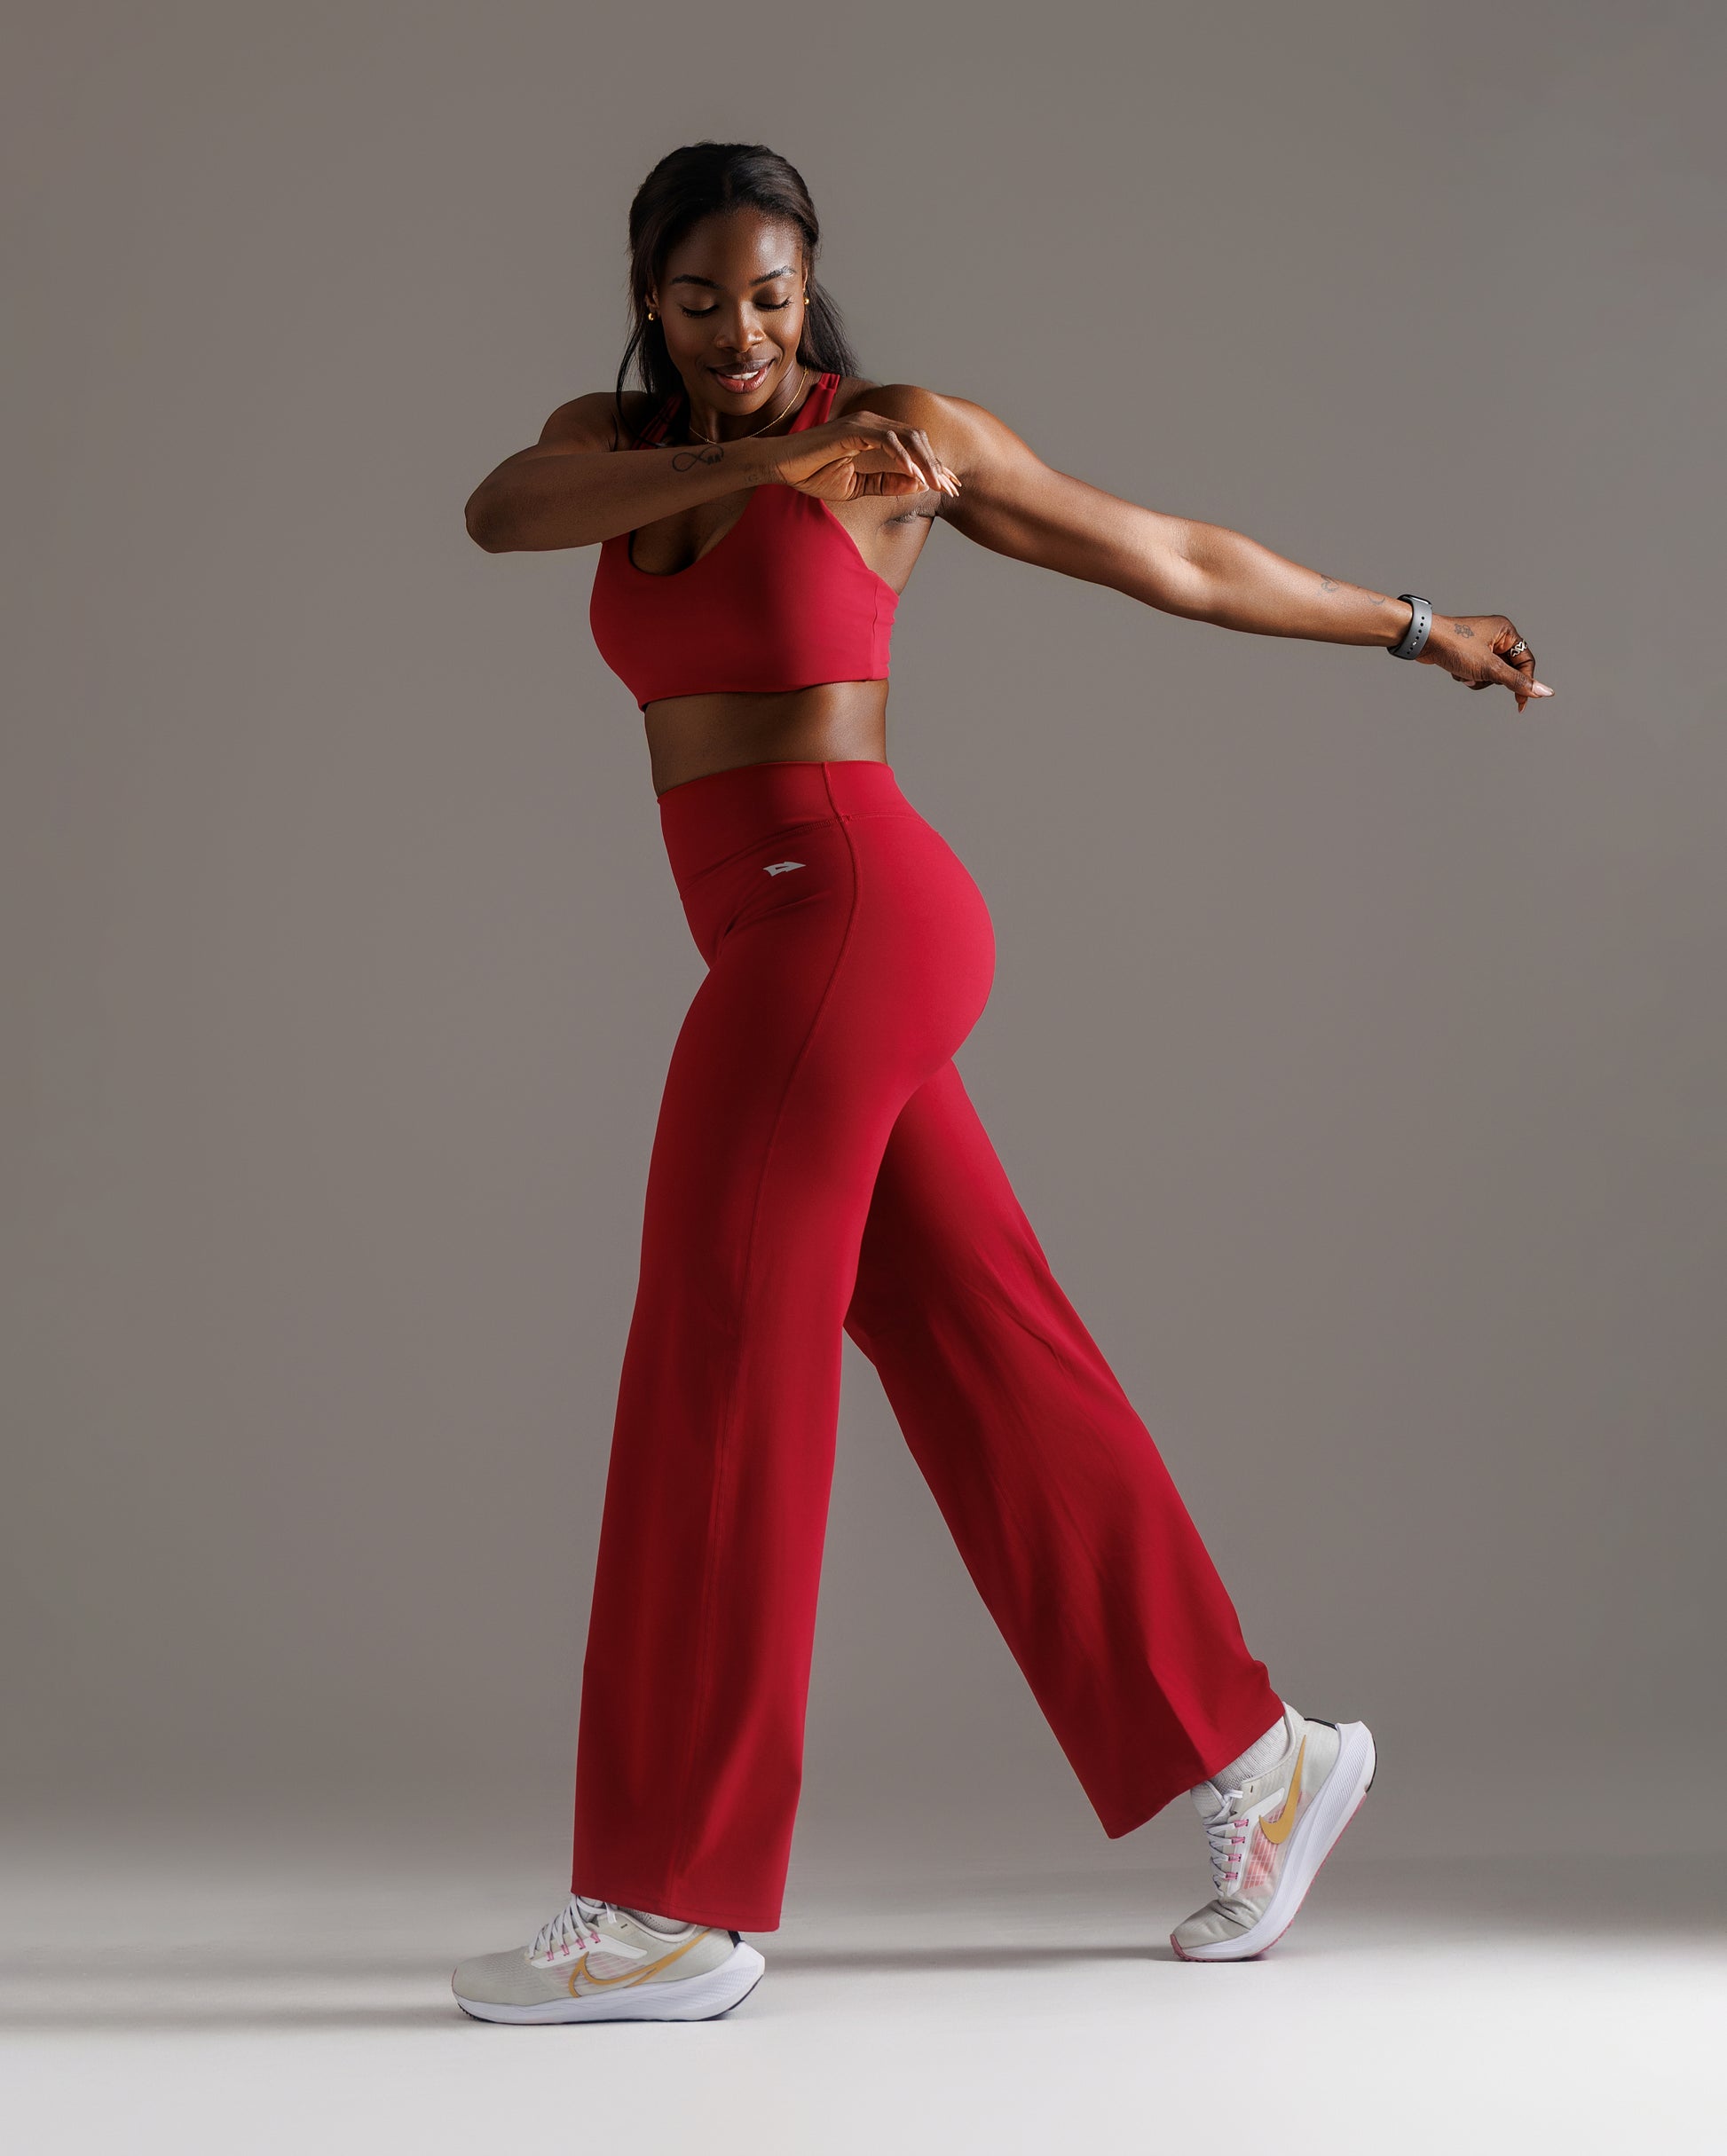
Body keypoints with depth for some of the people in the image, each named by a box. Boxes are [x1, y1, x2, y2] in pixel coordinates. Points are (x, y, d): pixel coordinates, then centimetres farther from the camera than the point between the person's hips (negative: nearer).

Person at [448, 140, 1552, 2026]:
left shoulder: (910, 427, 4)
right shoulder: (609, 436, 19)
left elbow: (1176, 559, 14)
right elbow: (500, 514, -6)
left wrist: (1415, 630, 23)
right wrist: (760, 462, -19)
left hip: (843, 917, -7)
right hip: (797, 951, 7)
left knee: (713, 1388, -8)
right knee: (991, 1385, 9)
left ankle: (671, 1905, -2)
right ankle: (1252, 1757, 19)